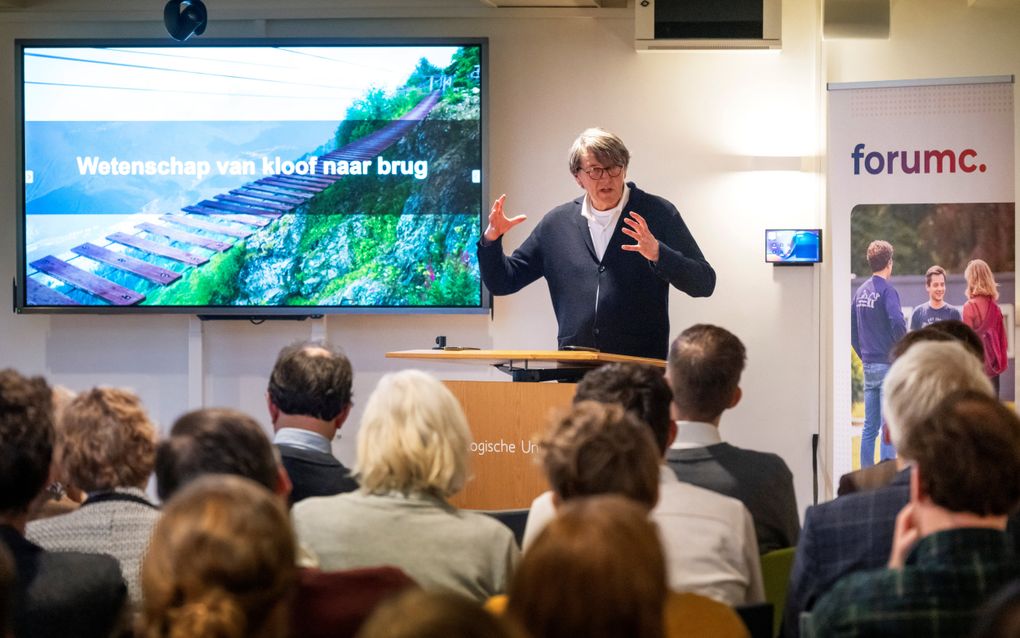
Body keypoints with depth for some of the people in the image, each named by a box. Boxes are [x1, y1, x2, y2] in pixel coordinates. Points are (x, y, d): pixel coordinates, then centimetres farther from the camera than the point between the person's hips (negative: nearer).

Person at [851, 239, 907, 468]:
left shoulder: (861, 292, 12)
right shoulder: (886, 290, -11)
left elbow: (852, 330, 16)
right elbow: (897, 323, -25)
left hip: (868, 365, 7)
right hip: (888, 364, -7)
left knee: (870, 426, 11)